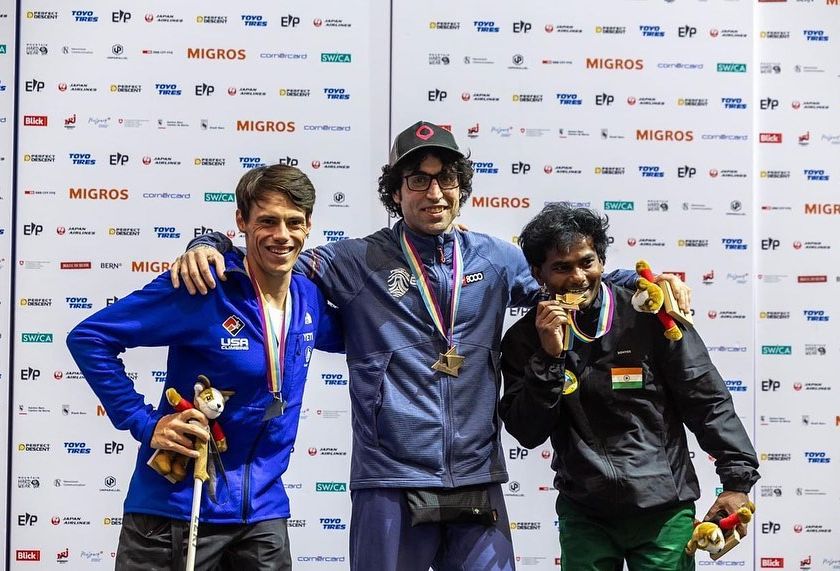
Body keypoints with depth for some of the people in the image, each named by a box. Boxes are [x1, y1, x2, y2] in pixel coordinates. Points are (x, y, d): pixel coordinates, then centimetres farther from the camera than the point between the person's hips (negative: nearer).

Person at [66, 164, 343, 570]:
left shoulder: (308, 298, 3)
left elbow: (340, 337, 28)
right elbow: (89, 338, -13)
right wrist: (145, 425, -14)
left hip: (264, 511, 5)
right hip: (177, 506, -5)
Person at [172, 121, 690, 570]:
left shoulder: (496, 259, 9)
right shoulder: (358, 263, 1)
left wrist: (646, 281, 9)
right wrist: (210, 247, -13)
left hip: (478, 484, 3)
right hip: (391, 485, -2)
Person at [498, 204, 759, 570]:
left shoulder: (648, 315, -7)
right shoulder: (524, 340, -2)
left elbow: (706, 399, -4)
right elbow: (527, 433, -7)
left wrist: (737, 479, -9)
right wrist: (549, 356, -17)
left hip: (665, 512, -1)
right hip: (583, 516, 1)